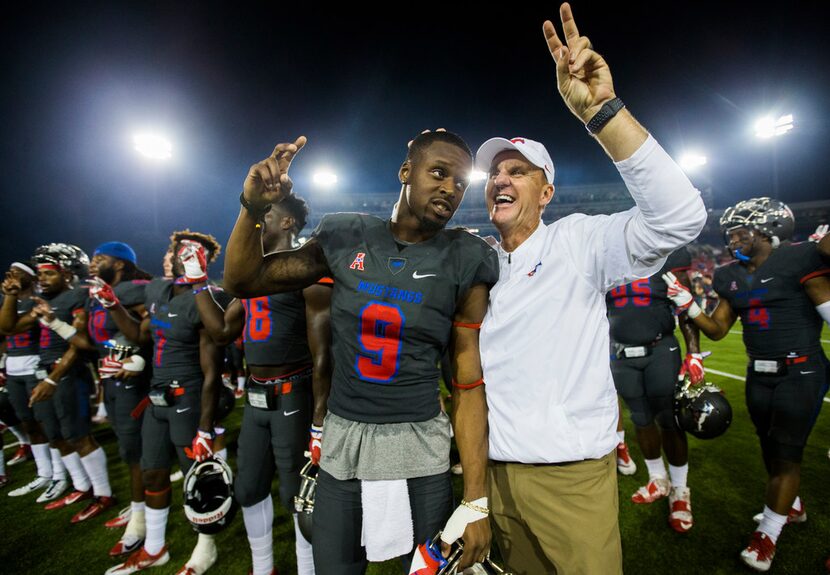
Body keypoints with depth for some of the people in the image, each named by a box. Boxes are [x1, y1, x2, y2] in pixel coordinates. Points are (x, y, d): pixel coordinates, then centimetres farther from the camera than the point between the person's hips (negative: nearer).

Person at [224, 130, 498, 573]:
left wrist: (475, 500, -9)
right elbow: (242, 282, 5)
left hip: (418, 449, -1)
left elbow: (470, 385, -8)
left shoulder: (462, 263, -7)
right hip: (342, 441, 2)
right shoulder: (346, 238, -2)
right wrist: (254, 207, -11)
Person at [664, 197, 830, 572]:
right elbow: (717, 330, 6)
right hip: (759, 375, 6)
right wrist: (687, 304, -6)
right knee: (770, 449, 18)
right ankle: (791, 507, 43)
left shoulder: (798, 260, -12)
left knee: (786, 452, 2)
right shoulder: (732, 276, 5)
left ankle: (767, 534, 16)